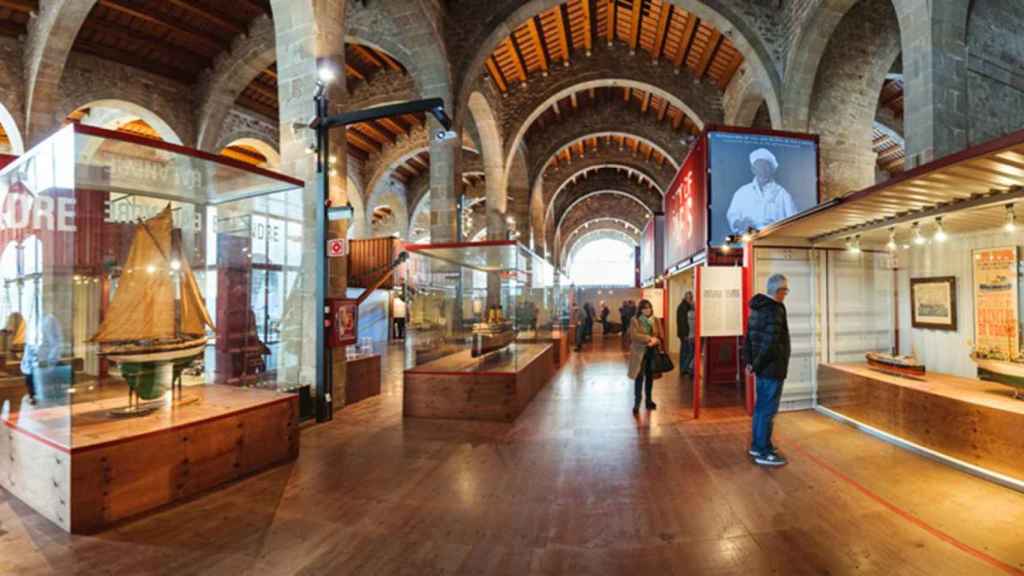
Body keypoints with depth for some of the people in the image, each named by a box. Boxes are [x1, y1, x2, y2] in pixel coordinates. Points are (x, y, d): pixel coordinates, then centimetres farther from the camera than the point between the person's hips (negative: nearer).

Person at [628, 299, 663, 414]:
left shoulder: (656, 321, 8)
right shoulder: (635, 320, -5)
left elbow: (661, 337, 7)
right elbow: (634, 335, -16)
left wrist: (655, 341, -16)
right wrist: (649, 338, -22)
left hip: (652, 352, 4)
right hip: (640, 353, -4)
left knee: (650, 376, 11)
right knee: (639, 377, -6)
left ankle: (649, 400, 25)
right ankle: (637, 402, 0)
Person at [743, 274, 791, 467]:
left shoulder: (757, 307, 10)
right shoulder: (775, 310, -19)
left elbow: (749, 336, 14)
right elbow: (770, 344, -25)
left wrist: (749, 361, 13)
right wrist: (757, 365, -14)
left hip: (763, 366, 9)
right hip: (772, 367, -9)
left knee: (761, 406, 17)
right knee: (767, 409, -1)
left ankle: (757, 445, 28)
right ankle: (764, 453, 7)